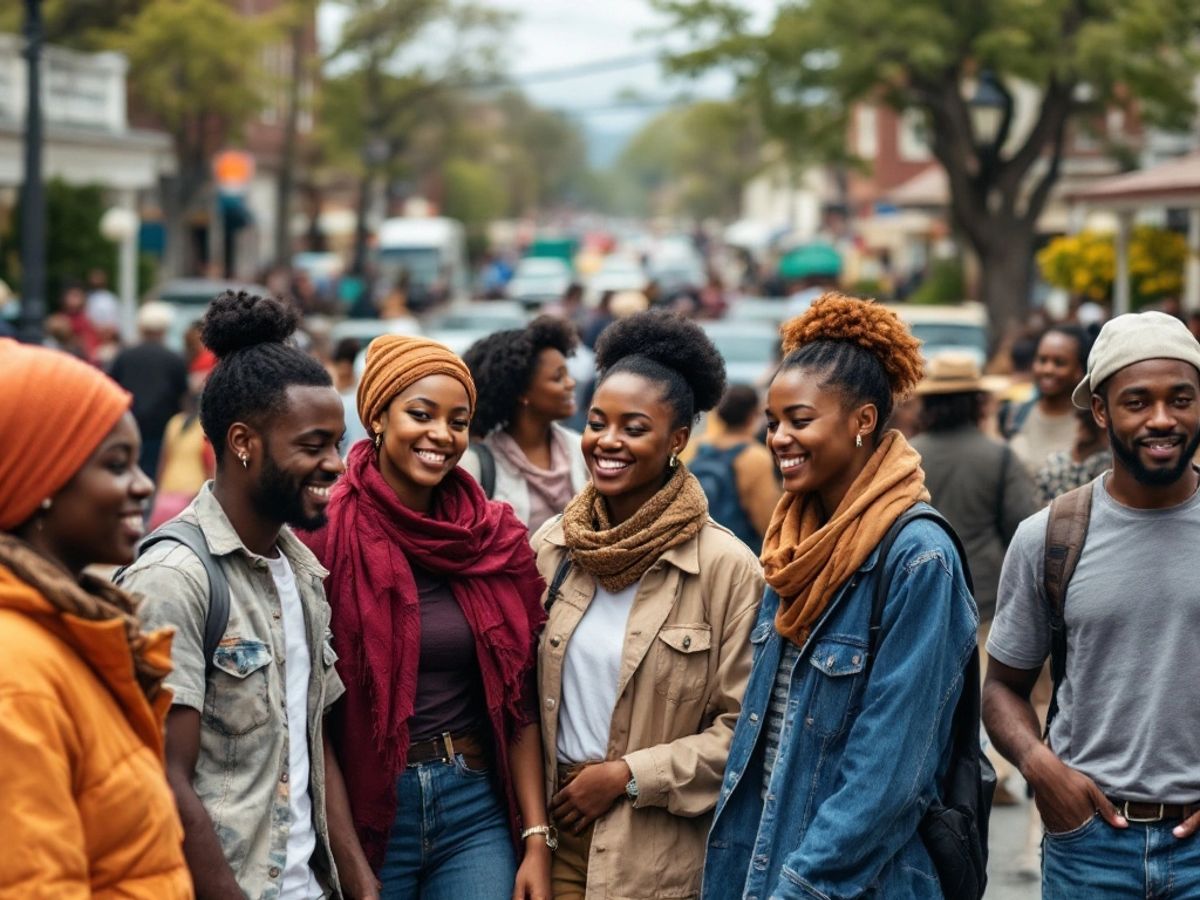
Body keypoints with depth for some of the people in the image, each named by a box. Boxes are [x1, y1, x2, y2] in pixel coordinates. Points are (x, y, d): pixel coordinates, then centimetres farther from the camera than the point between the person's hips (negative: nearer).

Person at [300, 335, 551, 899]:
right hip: (366, 810, -3)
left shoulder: (496, 537, 3)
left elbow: (519, 702, 5)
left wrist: (537, 839, 1)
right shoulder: (326, 535, -9)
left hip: (475, 810, 3)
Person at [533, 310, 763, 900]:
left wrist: (627, 776, -14)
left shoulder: (727, 567, -11)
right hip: (555, 833, 3)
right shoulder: (551, 547, 2)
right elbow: (524, 691, 9)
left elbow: (744, 724, -10)